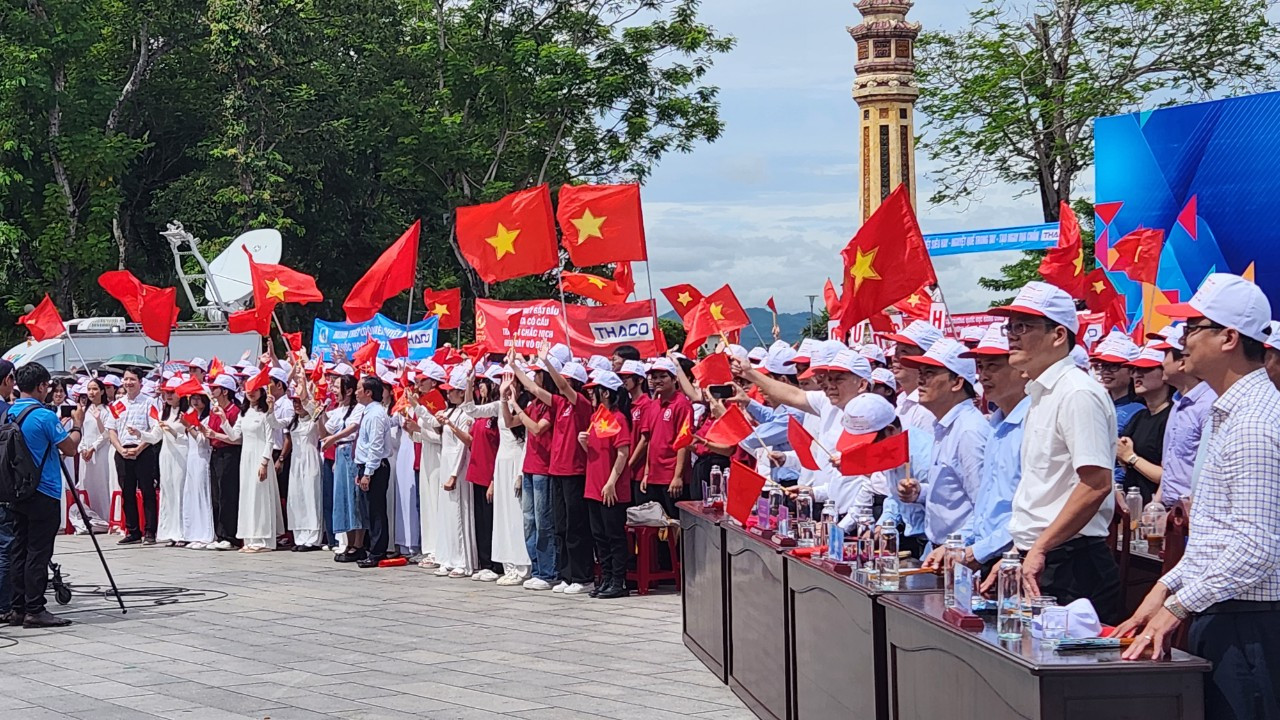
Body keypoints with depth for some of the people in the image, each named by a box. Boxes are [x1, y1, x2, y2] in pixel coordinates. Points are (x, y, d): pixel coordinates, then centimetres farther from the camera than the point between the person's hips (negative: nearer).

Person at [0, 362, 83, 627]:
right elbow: (70, 448, -10)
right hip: (43, 495, -8)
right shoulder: (44, 416, -15)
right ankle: (34, 610, -4)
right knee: (38, 553, -4)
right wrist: (77, 424, 6)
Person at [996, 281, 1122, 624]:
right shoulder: (1039, 396, 17)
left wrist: (1039, 549, -20)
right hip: (1037, 562, 9)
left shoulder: (1077, 393, -13)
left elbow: (1096, 484, -21)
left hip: (1070, 566, -9)